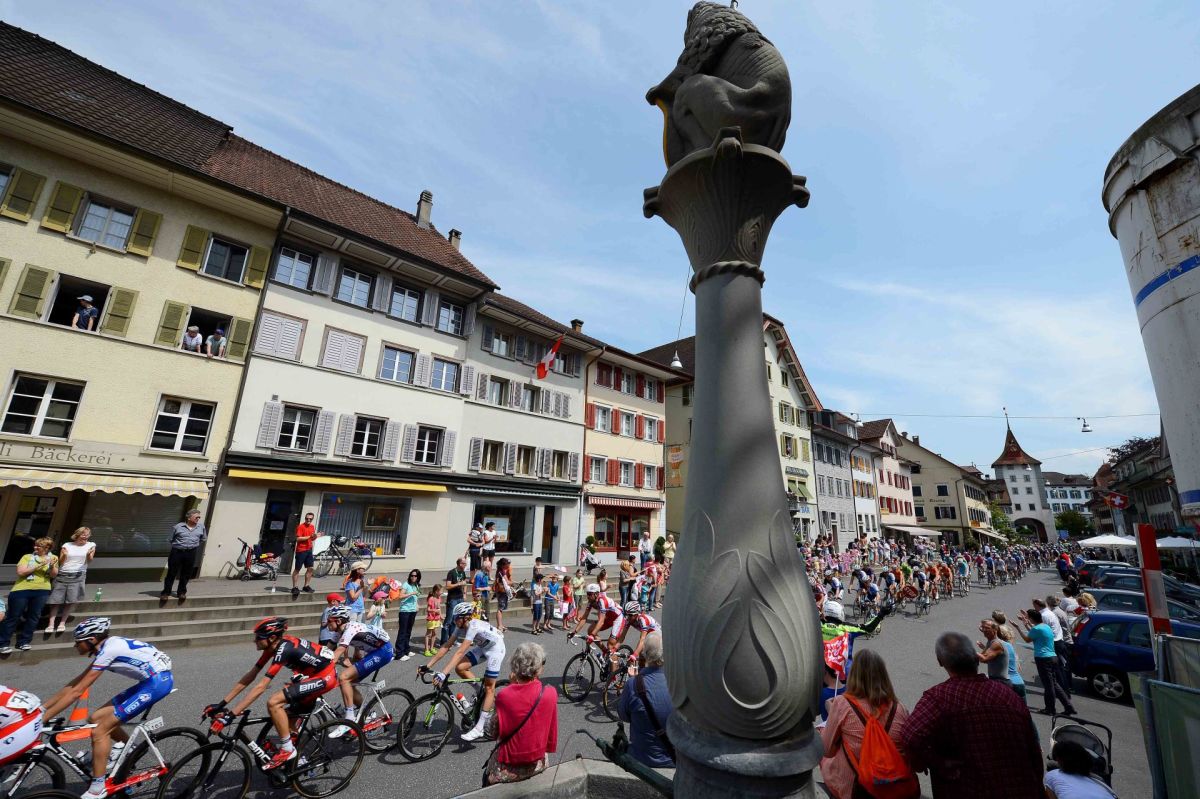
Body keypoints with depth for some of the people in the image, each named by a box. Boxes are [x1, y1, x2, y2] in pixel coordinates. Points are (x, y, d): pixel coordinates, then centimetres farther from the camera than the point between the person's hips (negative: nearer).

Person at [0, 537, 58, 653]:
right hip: (22, 590, -2)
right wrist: (39, 565, -18)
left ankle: (23, 642, 15)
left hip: (42, 591, 2)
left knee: (33, 617, 5)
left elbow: (54, 575, 4)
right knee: (13, 616, 2)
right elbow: (20, 572, -10)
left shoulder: (53, 558, 7)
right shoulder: (27, 557, 2)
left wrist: (52, 566, -15)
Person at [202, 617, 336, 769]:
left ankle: (287, 750, -1)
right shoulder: (273, 645, 1)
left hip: (325, 677, -9)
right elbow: (249, 676, 8)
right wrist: (221, 704, 6)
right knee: (287, 716, 15)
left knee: (273, 702, -17)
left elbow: (260, 688, -27)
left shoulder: (283, 650, -25)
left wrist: (230, 716, -24)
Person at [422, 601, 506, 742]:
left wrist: (443, 674, -45)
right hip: (482, 647, 8)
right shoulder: (460, 627, -10)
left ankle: (479, 729, 5)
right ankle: (485, 696, 11)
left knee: (489, 687, -5)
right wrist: (427, 666, -14)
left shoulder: (473, 626, -33)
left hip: (495, 648, -8)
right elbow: (446, 646, -9)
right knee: (460, 668, -8)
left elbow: (460, 652, -40)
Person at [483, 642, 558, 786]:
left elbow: (492, 733, -8)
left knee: (487, 775, 28)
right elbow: (551, 731, -5)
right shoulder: (550, 693, -18)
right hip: (538, 764, 3)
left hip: (509, 769, -2)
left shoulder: (504, 696, -24)